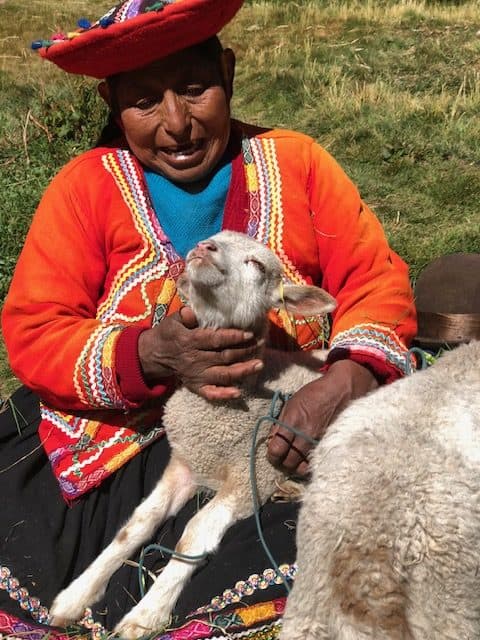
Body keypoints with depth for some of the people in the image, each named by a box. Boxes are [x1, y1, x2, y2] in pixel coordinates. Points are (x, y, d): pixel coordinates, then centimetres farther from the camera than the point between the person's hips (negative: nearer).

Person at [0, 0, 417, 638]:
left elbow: (378, 279, 2)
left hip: (281, 425, 2)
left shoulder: (296, 162, 6)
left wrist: (349, 378, -20)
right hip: (123, 436, 0)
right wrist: (150, 356, -23)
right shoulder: (86, 185, 1)